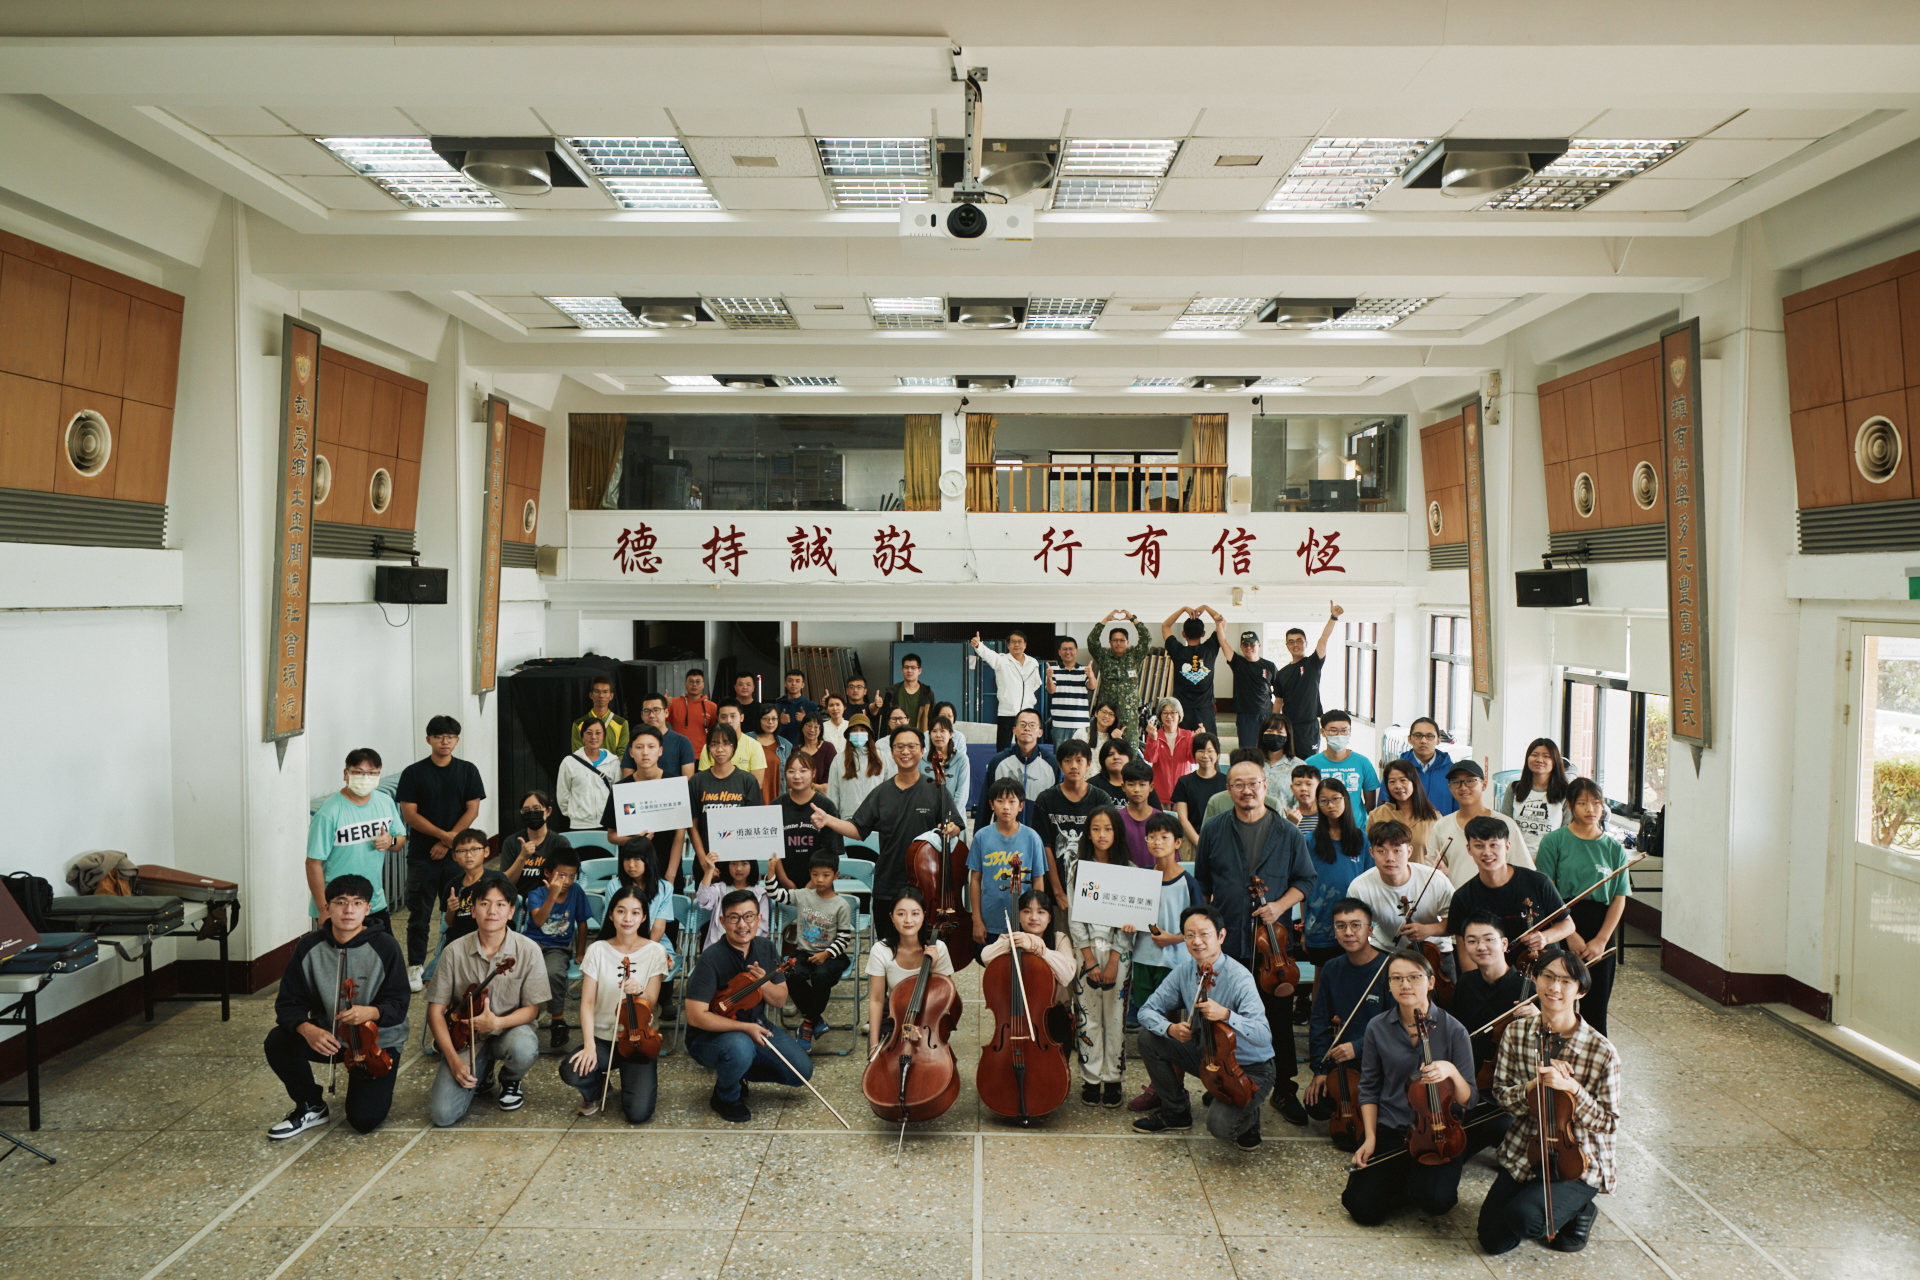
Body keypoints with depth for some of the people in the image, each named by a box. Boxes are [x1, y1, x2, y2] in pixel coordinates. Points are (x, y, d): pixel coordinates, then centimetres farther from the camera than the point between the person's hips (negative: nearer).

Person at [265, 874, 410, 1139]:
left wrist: (370, 1012, -37)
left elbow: (398, 1005, -14)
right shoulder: (309, 947, -7)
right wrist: (307, 1029, -29)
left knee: (364, 1120, -16)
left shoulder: (385, 947, -16)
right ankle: (311, 1107, 1)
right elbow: (289, 1002, -7)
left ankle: (382, 1077, 20)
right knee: (277, 1042, -24)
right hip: (327, 1035, 3)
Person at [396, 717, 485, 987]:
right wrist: (444, 834, -14)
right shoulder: (413, 773, 1)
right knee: (419, 913, 4)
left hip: (457, 854, 1)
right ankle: (415, 967, 15)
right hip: (421, 854, -1)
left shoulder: (467, 770, 5)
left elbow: (472, 811, 0)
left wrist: (447, 842, -9)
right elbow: (409, 814, -5)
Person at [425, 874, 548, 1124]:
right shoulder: (455, 952, -8)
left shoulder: (528, 950, -10)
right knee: (442, 1114, -17)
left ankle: (511, 1080, 2)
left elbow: (532, 1009, -7)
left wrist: (497, 1022, -26)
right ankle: (482, 1073, 17)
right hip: (466, 1037, 1)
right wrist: (453, 1059, -14)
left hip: (510, 1030, -1)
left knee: (523, 1049, -38)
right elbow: (436, 1010, -5)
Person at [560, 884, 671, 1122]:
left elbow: (650, 1005, -6)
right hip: (603, 1037, 1)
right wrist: (589, 1045, -17)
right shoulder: (598, 950, 0)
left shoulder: (655, 952, -3)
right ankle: (595, 1089, 7)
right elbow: (587, 1003, -4)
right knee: (570, 1071, -30)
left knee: (638, 1113, -19)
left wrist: (639, 992, -29)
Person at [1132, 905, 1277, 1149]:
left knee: (1221, 1125, -29)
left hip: (1249, 1069, -6)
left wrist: (1226, 1015, -48)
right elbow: (1148, 1010, -4)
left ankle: (1248, 1115, 10)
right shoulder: (1185, 970, -7)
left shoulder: (1238, 978, -26)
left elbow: (1264, 1037, -33)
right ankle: (1175, 1112, 13)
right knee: (1148, 1036, -6)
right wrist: (1170, 1028, -25)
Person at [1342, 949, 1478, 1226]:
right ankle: (1403, 1178, 18)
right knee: (1364, 1208, -13)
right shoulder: (1377, 1029, -2)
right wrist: (1370, 1138, -3)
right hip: (1390, 1130, 2)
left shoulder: (1453, 1031, -7)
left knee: (1435, 1201, -26)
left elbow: (1468, 1100, -6)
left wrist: (1452, 1071, -27)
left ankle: (1420, 1178, 10)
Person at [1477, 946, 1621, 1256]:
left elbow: (1608, 1122, -10)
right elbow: (1501, 1093, 1)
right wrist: (1533, 1087, -20)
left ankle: (1579, 1211, 7)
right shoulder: (1516, 1033, -6)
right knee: (1493, 1239, -4)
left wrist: (1571, 1088, -27)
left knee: (1524, 1217, -25)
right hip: (1524, 1152, 4)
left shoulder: (1602, 1052, -16)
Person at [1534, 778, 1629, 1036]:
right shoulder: (1554, 841, -1)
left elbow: (1619, 899, 4)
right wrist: (1570, 934, -11)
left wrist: (1601, 940, -6)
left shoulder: (1614, 849, 7)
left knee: (1596, 1006, 5)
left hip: (1602, 930, 2)